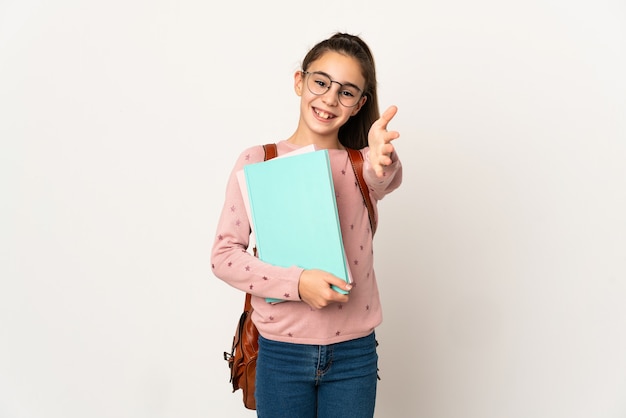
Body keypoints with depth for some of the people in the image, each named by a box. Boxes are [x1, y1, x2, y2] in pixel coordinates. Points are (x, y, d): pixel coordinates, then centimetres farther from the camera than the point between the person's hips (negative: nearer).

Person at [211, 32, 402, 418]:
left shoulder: (362, 167, 1)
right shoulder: (258, 161, -3)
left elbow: (389, 179, -23)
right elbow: (224, 255, -7)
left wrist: (381, 161, -47)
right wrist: (296, 282, -21)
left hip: (353, 354, 1)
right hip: (281, 352, -1)